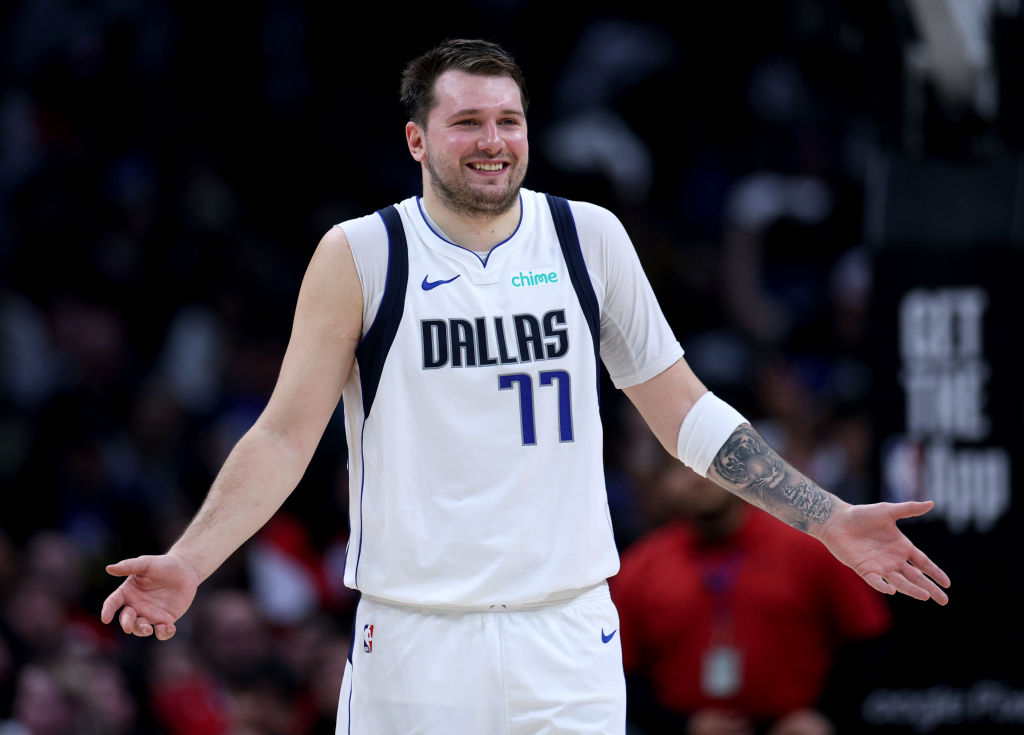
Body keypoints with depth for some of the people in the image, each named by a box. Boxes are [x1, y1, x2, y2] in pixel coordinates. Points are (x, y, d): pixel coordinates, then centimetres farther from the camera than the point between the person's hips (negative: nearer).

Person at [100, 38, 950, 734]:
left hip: (568, 639, 2)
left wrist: (828, 520, 8)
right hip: (415, 639, -2)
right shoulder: (361, 256, -1)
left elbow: (680, 409, 12)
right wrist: (187, 564, -14)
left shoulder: (589, 238, 6)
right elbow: (286, 434, 0)